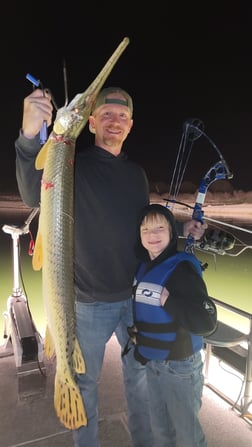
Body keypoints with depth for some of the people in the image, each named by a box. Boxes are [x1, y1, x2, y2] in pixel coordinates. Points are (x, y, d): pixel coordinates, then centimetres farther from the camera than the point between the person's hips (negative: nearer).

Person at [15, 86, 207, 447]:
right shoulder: (76, 166, -10)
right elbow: (33, 197, -29)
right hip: (90, 300, -4)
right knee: (85, 380, 15)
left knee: (138, 372, 21)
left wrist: (179, 229, -1)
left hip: (136, 295, 5)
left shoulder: (136, 173, 5)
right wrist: (30, 136, -45)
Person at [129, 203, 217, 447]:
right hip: (151, 360, 6)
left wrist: (166, 299, -29)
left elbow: (207, 321, -28)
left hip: (180, 365, -6)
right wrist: (133, 329, 1)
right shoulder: (142, 266, 1)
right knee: (160, 427, 24)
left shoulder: (182, 268, -21)